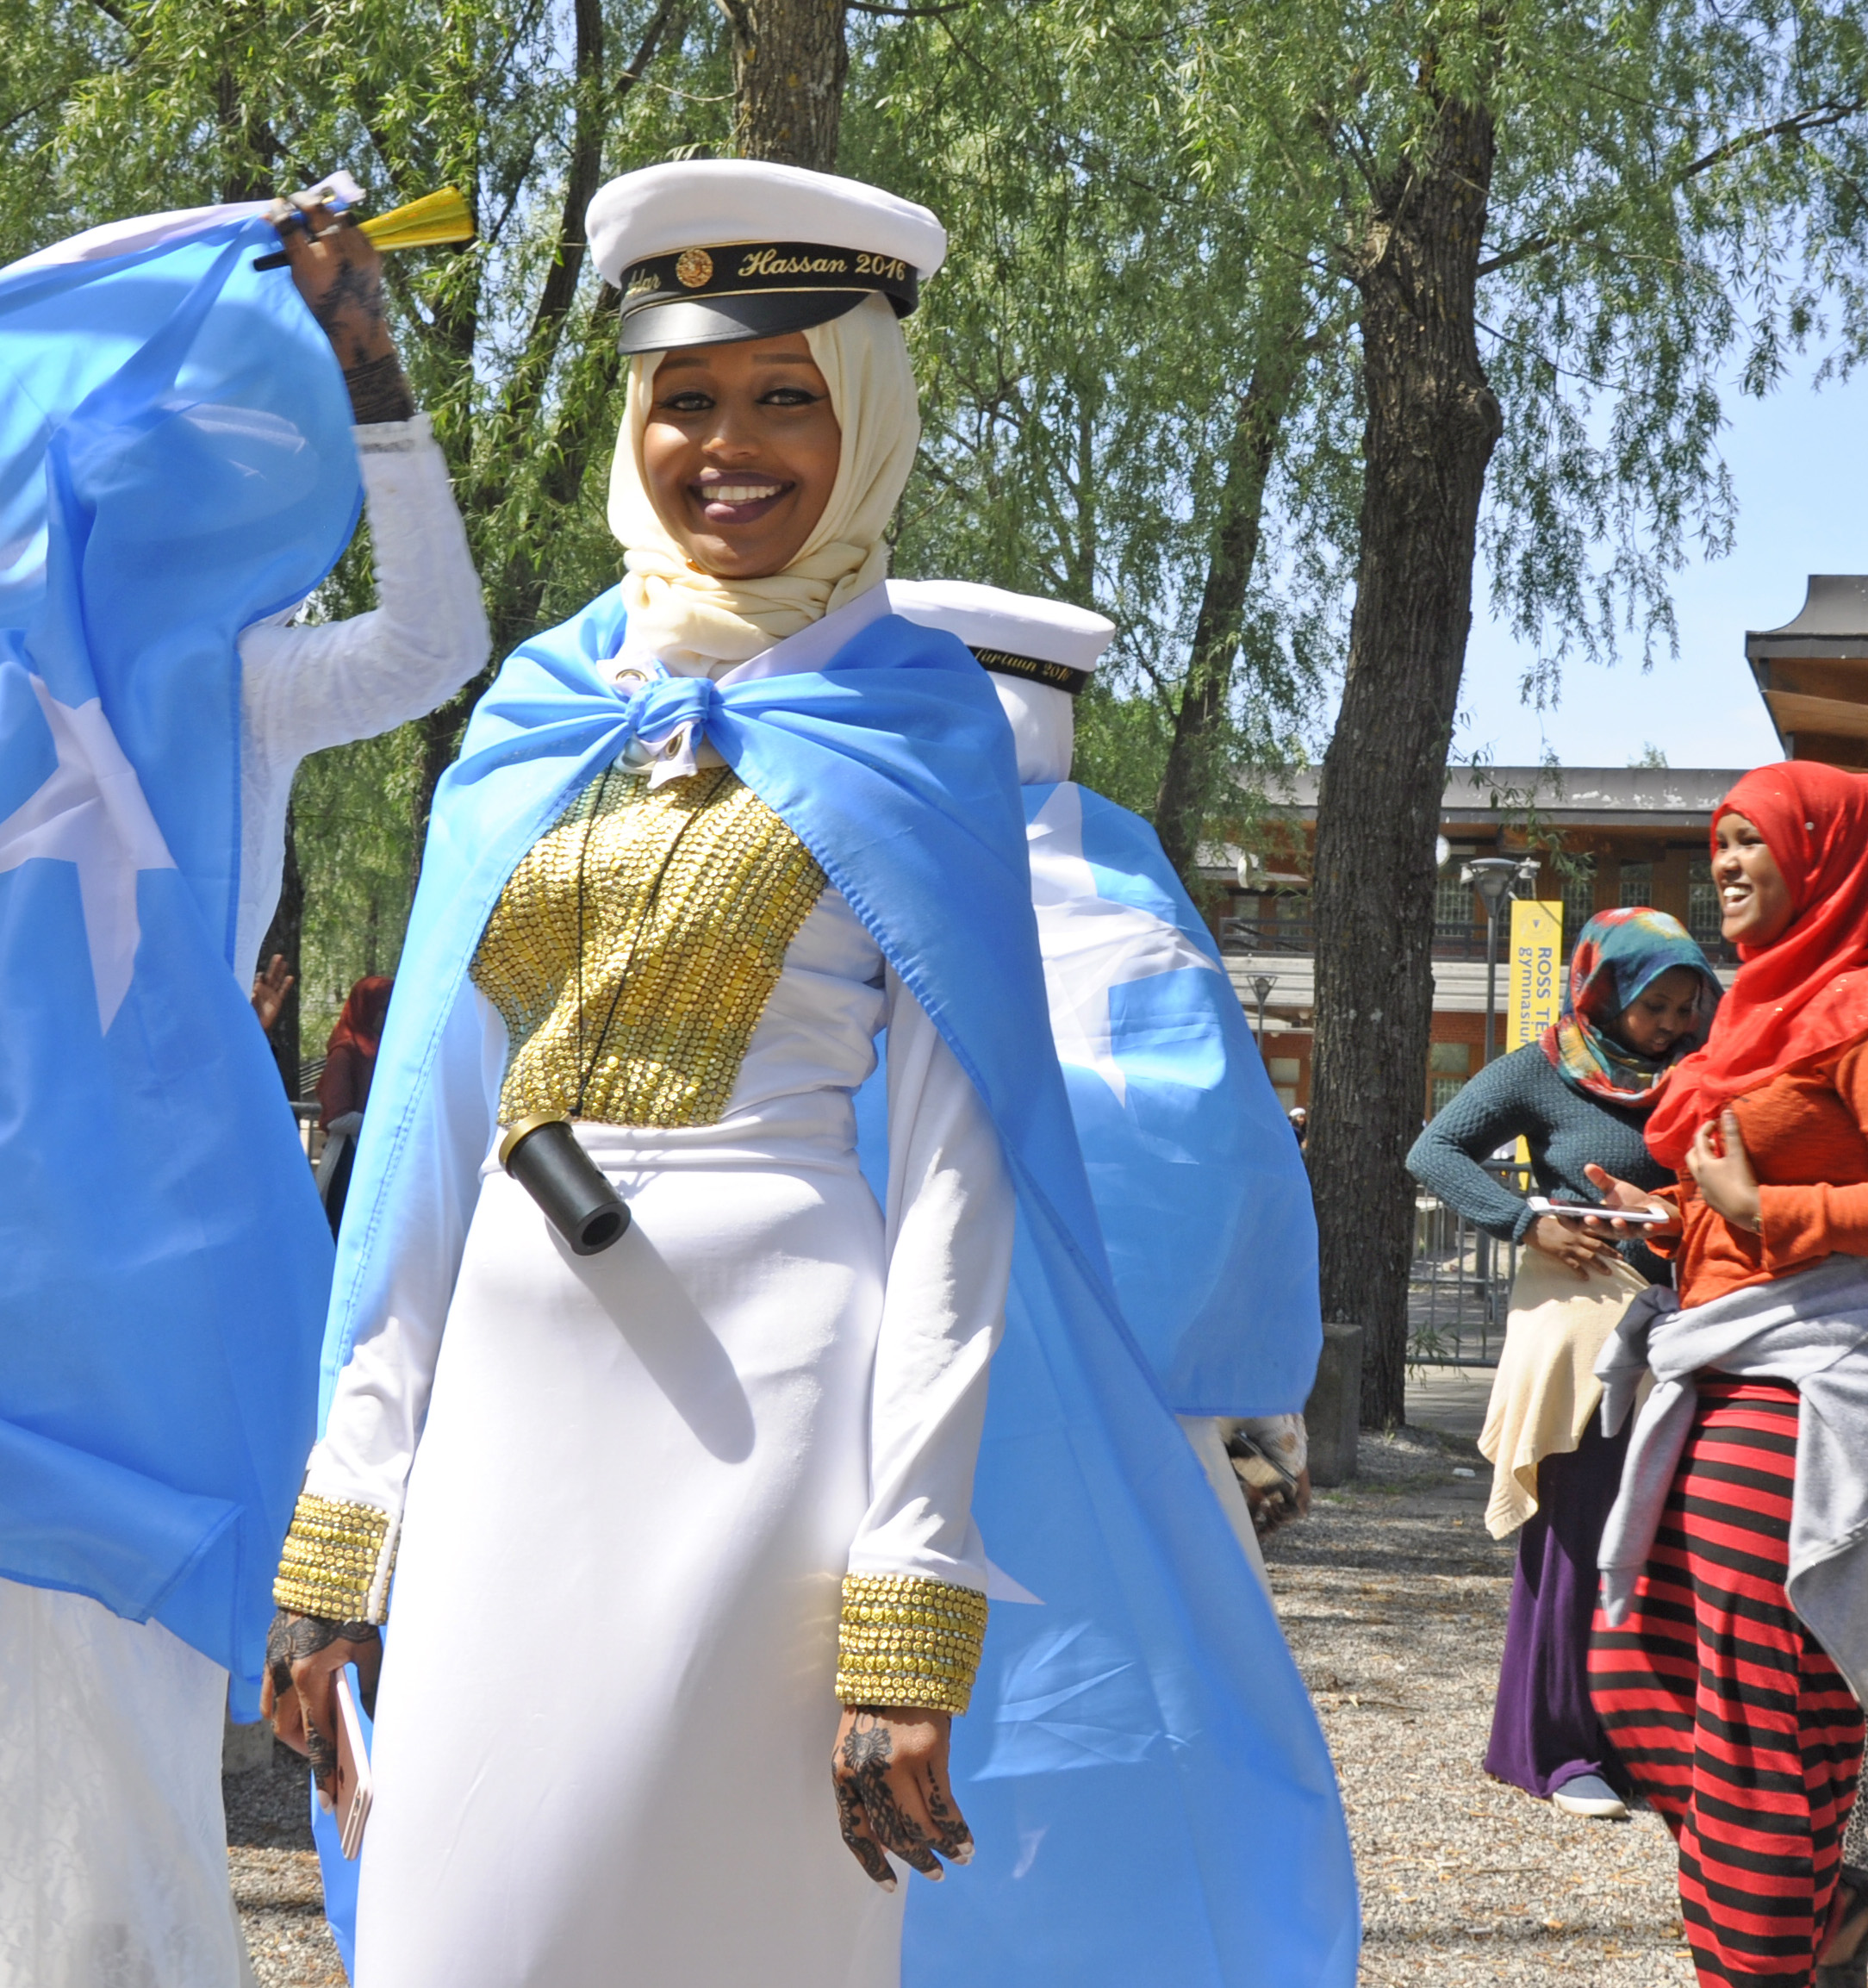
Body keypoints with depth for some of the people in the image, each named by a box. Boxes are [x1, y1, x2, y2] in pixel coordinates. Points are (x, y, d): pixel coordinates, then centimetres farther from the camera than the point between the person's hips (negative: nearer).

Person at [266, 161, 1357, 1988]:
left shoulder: (909, 726, 0)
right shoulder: (535, 719, 13)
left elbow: (953, 1173, -6)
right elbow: (434, 1122, 13)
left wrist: (911, 1603, -13)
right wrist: (341, 1525, 8)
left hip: (766, 1406, -4)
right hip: (506, 1402, 4)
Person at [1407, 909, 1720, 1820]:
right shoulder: (1543, 1072, -1)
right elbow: (1435, 1150, -3)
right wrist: (1529, 1225, -12)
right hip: (1583, 1324, -5)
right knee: (1577, 1534, -2)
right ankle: (1557, 1751, 7)